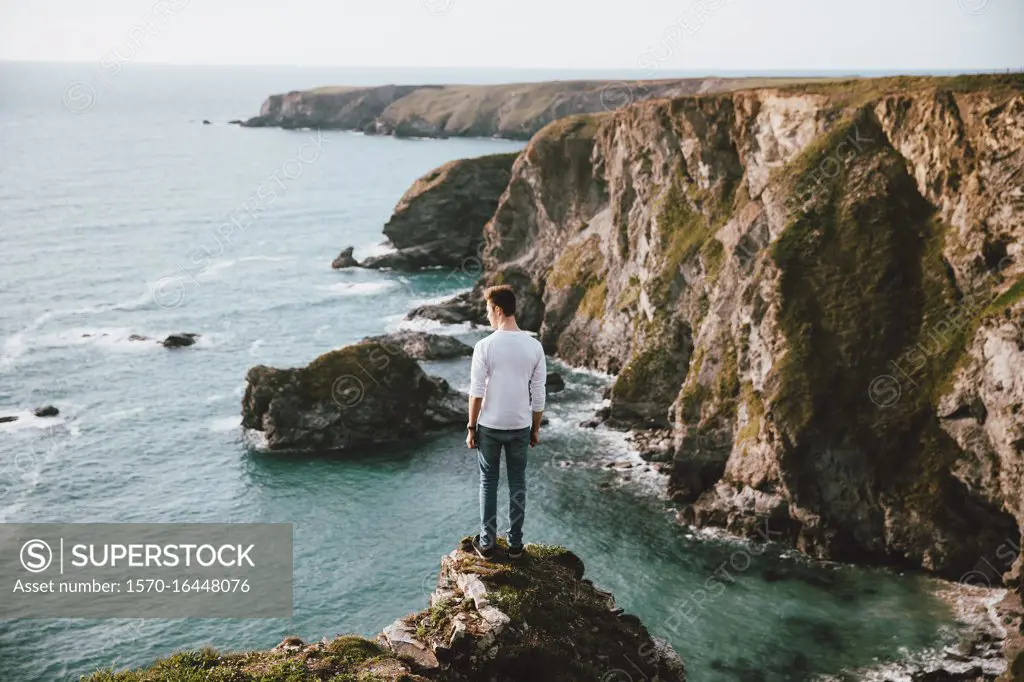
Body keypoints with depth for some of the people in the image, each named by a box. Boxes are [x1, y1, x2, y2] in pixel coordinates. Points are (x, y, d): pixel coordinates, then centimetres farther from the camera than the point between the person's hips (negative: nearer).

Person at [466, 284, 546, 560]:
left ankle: (487, 543, 17)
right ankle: (515, 544, 19)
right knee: (517, 484, 13)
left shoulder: (484, 346, -15)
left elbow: (476, 392, -12)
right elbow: (538, 394, -1)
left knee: (488, 483, 12)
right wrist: (536, 429, 11)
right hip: (520, 427, 2)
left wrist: (471, 427, -1)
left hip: (490, 426, -2)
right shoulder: (534, 346, -6)